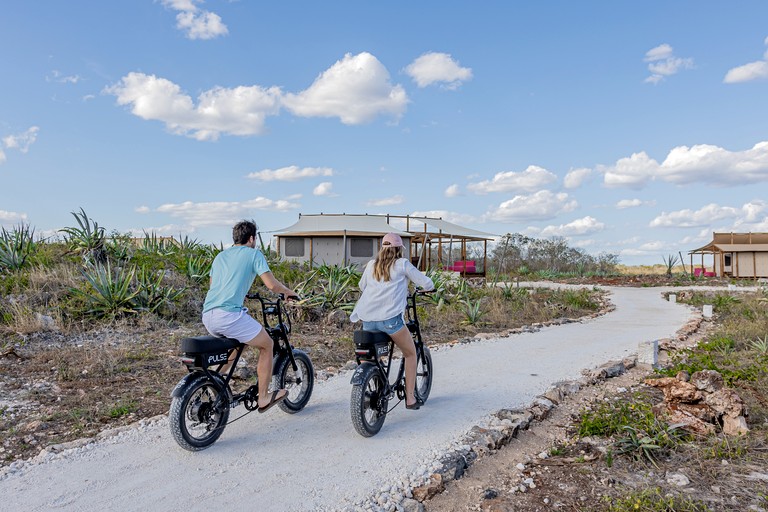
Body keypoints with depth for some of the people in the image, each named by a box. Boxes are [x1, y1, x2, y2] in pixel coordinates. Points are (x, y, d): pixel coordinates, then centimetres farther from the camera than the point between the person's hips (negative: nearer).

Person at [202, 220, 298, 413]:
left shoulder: (220, 255, 24)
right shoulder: (254, 254, 4)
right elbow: (271, 284, -6)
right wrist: (289, 292, 14)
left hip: (207, 316, 8)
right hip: (229, 314, -8)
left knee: (236, 343, 34)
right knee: (266, 345, 11)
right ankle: (263, 398, 17)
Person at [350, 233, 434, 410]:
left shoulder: (371, 265, 17)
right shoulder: (402, 264, 5)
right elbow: (427, 283, 6)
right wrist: (428, 287, 29)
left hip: (367, 320, 5)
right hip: (390, 318, -4)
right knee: (410, 353, 16)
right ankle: (410, 398, 16)